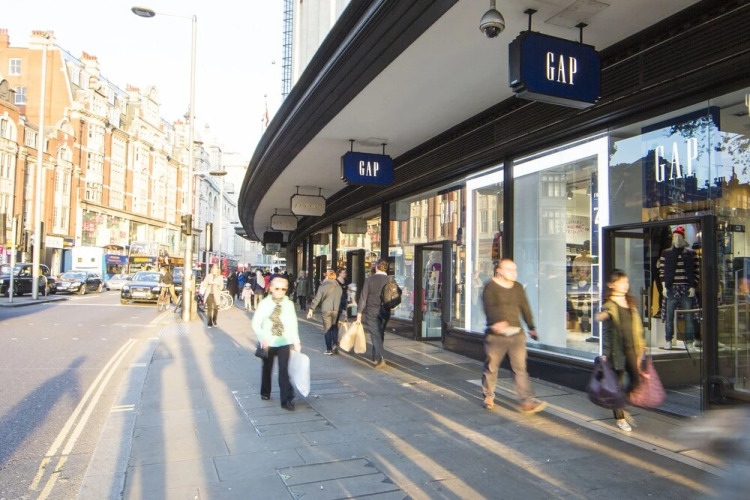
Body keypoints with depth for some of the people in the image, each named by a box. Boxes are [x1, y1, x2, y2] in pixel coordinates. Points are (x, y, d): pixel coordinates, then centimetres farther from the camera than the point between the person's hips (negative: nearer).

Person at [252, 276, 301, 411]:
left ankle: (287, 400, -3)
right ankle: (265, 392, 40)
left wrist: (296, 341, 1)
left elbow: (293, 323, 4)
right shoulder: (264, 304, -5)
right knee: (267, 368, 17)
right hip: (268, 343, 1)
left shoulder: (289, 304, -2)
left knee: (284, 371, -8)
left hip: (284, 342, -1)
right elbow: (256, 323, -5)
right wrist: (262, 337, -19)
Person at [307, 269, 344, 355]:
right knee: (335, 328, 14)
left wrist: (311, 309, 0)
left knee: (327, 329, 6)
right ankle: (335, 344, -5)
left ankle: (329, 349, 7)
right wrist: (342, 310, 18)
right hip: (336, 310, 2)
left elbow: (317, 299, -5)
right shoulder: (339, 287, 5)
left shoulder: (323, 286, -4)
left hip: (326, 310, -2)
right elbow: (341, 299, 9)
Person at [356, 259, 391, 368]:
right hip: (385, 312, 4)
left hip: (372, 311, -3)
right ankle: (375, 357, 31)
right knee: (380, 335, 18)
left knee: (375, 335, -1)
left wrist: (359, 313, -4)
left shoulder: (369, 279, -9)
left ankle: (380, 359, -13)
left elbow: (363, 298, -8)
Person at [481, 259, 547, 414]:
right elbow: (489, 306, -19)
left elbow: (525, 308, 20)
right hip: (496, 335, -4)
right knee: (491, 367, 7)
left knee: (520, 368, -1)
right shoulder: (491, 286, -5)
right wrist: (496, 321, -36)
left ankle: (527, 401, -2)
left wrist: (531, 327, 20)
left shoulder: (518, 287, 14)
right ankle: (488, 397, 25)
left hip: (517, 334, 4)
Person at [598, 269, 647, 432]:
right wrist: (605, 353, -16)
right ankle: (619, 417, 15)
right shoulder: (609, 305, -8)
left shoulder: (631, 303, 12)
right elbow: (606, 331, -12)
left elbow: (637, 326, 18)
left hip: (631, 347, 6)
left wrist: (640, 345, 16)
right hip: (617, 349, -6)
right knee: (618, 382, 3)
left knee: (636, 380, 3)